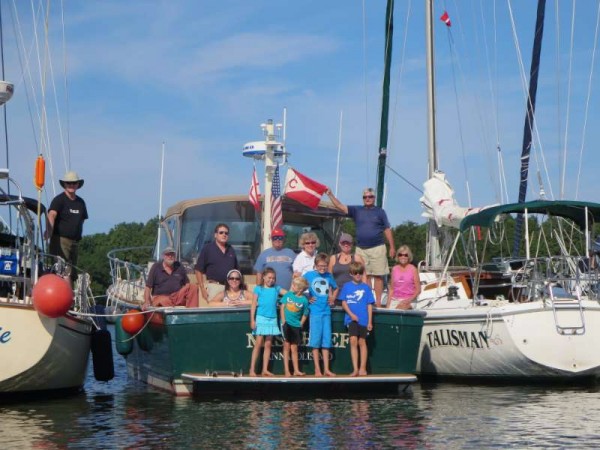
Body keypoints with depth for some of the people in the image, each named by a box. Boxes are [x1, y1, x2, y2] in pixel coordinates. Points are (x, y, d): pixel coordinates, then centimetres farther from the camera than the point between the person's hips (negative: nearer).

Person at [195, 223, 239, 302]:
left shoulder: (231, 250, 16)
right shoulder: (207, 248, 1)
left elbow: (237, 270, 21)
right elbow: (198, 270, -2)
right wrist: (202, 289, -8)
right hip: (214, 286, -4)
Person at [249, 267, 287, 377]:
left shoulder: (276, 289, 12)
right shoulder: (258, 289, 2)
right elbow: (253, 305, 0)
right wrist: (252, 320, -7)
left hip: (272, 319, 4)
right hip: (261, 318, -4)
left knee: (268, 345, 5)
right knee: (258, 344, -6)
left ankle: (265, 369, 8)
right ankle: (252, 369, -5)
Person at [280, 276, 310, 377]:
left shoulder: (304, 300, -6)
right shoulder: (288, 295, -2)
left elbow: (305, 314, 2)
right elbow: (282, 307, 1)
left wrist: (301, 324, -4)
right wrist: (283, 320, -4)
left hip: (296, 326, 0)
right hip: (286, 323, 0)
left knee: (294, 348, 8)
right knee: (287, 346, 1)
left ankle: (296, 370, 12)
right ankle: (286, 370, 3)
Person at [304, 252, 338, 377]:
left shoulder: (329, 276, 10)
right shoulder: (309, 275, -1)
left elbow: (335, 288, 27)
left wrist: (333, 298, 11)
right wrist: (307, 298, -5)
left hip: (326, 312, 4)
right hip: (315, 311, -4)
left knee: (326, 341, 5)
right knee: (315, 341, -1)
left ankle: (326, 369, 8)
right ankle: (317, 369, 4)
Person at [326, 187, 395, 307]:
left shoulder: (380, 211, 6)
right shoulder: (357, 210, 10)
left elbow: (387, 230, 5)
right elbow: (340, 207, 2)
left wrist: (392, 247, 0)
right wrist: (330, 195, -9)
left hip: (377, 248, -3)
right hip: (361, 249, 3)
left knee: (378, 275, -5)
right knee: (365, 276, 4)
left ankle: (378, 301, -4)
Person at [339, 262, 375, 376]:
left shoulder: (366, 287, 4)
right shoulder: (347, 286, 5)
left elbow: (369, 305, 5)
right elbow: (343, 303, 4)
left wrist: (370, 321, 0)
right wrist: (351, 314, -11)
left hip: (363, 319, 0)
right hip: (351, 318, 0)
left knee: (362, 342, 6)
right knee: (353, 341, -11)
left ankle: (363, 368, 14)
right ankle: (355, 369, -9)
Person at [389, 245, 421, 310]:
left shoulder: (413, 269, 0)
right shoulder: (394, 269, 11)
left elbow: (418, 290, 0)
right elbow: (392, 289, 13)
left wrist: (409, 300, -14)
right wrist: (388, 304, 4)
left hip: (407, 301, -4)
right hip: (395, 300, 4)